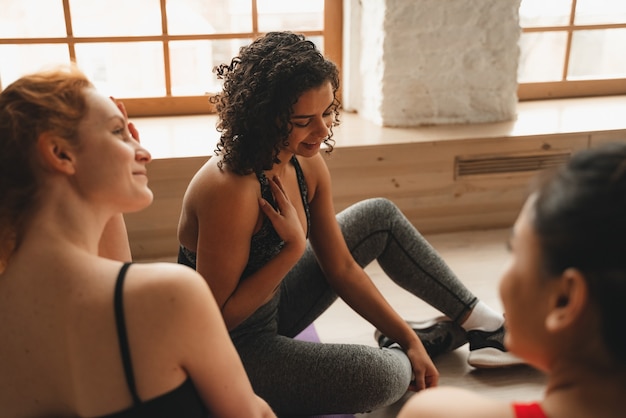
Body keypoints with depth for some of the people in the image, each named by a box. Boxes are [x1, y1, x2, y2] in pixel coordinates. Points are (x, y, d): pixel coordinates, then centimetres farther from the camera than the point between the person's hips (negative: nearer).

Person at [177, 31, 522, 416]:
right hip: (235, 346, -8)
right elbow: (219, 314, -25)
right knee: (386, 376, -25)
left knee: (380, 217, 8)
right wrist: (294, 248, -27)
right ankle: (447, 335, 12)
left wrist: (408, 338, -1)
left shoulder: (307, 165, -8)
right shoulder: (230, 189, -32)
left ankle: (481, 324, 19)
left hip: (273, 305, 8)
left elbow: (342, 269, 0)